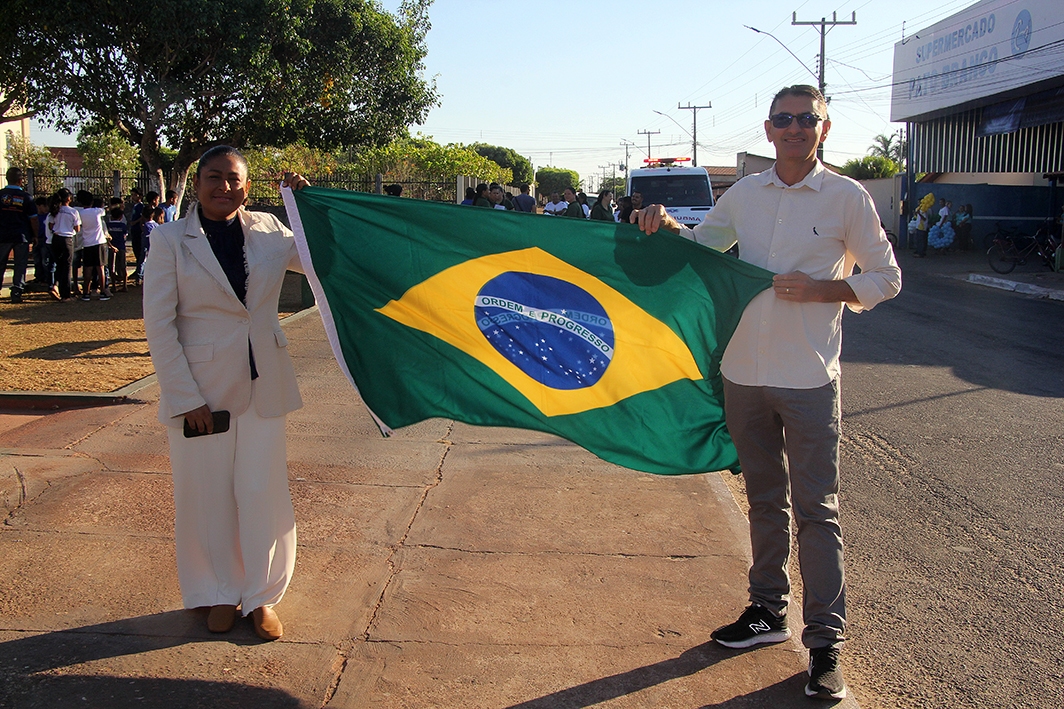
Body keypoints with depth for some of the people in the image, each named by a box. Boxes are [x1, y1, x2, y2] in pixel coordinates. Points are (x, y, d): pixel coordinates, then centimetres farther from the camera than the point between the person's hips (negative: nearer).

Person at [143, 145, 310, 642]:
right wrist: (186, 398, -12)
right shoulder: (170, 240, -5)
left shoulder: (270, 231, 3)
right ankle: (219, 594, 29)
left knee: (262, 492, 7)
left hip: (263, 384, 2)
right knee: (208, 493, 9)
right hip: (200, 386, -2)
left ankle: (262, 596, 24)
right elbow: (159, 324, -8)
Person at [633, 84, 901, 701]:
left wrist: (820, 290, -13)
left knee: (816, 510, -2)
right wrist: (667, 225, 1)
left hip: (809, 378, -4)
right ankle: (769, 611, 29)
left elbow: (887, 278, 1)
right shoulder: (743, 195, 7)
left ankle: (826, 642, 6)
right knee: (765, 500, 16)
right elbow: (701, 246, 21)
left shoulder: (847, 198, -4)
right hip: (745, 372, 4)